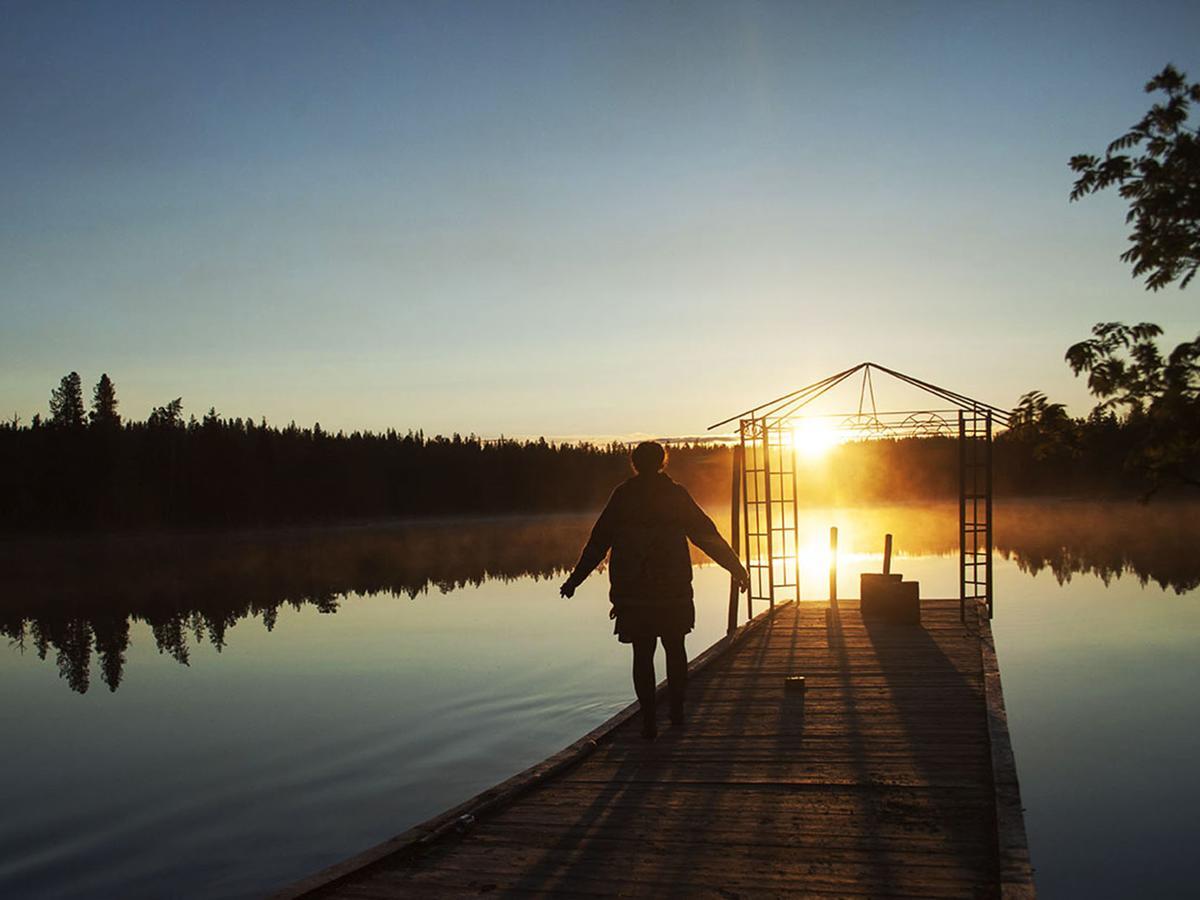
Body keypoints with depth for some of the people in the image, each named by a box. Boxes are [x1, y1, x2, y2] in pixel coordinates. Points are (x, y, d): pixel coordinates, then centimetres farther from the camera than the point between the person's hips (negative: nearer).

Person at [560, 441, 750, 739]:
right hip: (673, 590, 0)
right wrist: (737, 570, 8)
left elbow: (598, 542, 1)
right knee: (675, 649, 16)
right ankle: (677, 713, 19)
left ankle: (649, 720, 0)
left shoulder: (622, 496, 0)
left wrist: (574, 580, 8)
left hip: (633, 592, 0)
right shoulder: (676, 494, 0)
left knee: (643, 654, 4)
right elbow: (708, 536, 1)